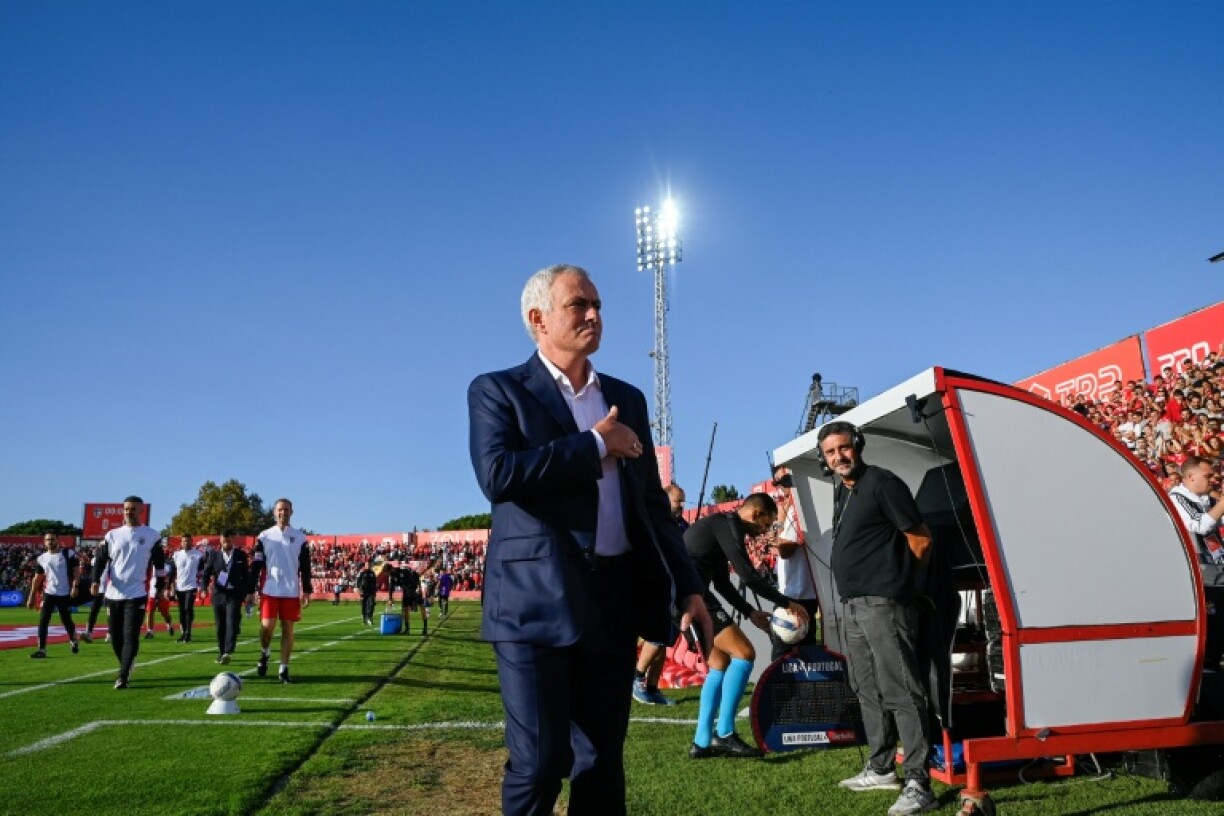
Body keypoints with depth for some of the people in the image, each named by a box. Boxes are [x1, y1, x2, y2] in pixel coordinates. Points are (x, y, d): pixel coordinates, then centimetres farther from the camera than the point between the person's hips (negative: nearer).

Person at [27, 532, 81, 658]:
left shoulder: (68, 553, -4)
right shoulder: (41, 559, 6)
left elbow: (75, 571, -4)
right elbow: (37, 578, 8)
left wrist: (75, 586, -16)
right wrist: (31, 597, 5)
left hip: (65, 594, -3)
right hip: (49, 593, 3)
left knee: (66, 620, 9)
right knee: (43, 621, -5)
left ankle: (74, 641, 33)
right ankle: (42, 649, 0)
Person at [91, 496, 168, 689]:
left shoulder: (152, 536, 0)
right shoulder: (112, 535, 7)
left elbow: (159, 564, 7)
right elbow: (100, 559, 4)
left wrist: (160, 587, 9)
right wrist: (96, 580, -12)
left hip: (136, 594, -4)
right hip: (113, 594, 4)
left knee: (131, 636, -10)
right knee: (115, 636, 11)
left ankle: (123, 677, -6)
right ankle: (126, 669, 31)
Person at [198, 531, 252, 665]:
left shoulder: (241, 555, 4)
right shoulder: (214, 554, 7)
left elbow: (246, 575, 8)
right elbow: (206, 572, 4)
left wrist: (248, 592, 6)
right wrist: (203, 587, -13)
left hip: (234, 594, -2)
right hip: (218, 594, 2)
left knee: (232, 623, -14)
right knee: (220, 625, 8)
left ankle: (228, 652, -21)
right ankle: (221, 652, 20)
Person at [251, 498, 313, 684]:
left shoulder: (299, 537, 4)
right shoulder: (264, 536, 3)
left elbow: (305, 567, 5)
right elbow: (256, 565, 4)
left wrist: (306, 590, 1)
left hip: (291, 591, 1)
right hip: (269, 590, -1)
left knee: (288, 628, 3)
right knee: (267, 626, -7)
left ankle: (284, 669, 11)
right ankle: (264, 653, 25)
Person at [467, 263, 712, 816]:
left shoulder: (627, 398, 16)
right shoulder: (498, 391, 1)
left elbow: (653, 503, 16)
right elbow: (497, 475, -17)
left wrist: (687, 585, 9)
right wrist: (594, 444, -10)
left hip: (616, 600, 5)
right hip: (538, 601, -4)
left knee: (604, 759, 12)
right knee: (540, 760, -1)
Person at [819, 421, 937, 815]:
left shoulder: (882, 484, -11)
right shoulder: (841, 491, 16)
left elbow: (921, 540, -10)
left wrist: (896, 576, 1)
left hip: (882, 603, -10)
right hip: (852, 605, 10)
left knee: (899, 690, -9)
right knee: (867, 689, 16)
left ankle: (919, 784, -5)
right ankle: (880, 768, 28)